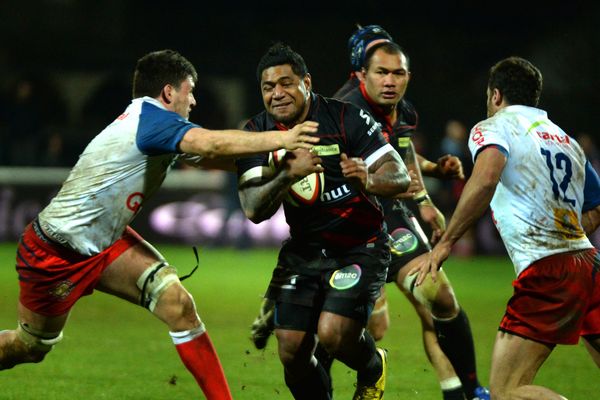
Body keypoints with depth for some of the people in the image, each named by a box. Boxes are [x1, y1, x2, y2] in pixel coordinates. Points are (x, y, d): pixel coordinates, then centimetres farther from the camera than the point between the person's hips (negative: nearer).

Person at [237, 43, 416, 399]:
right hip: (304, 248, 4)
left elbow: (401, 176, -17)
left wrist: (368, 181, -39)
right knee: (291, 351, -3)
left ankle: (373, 368, 13)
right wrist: (289, 174, -32)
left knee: (332, 334, -21)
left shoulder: (345, 118, -14)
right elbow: (254, 210, -14)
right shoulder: (258, 133, -4)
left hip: (361, 246, -4)